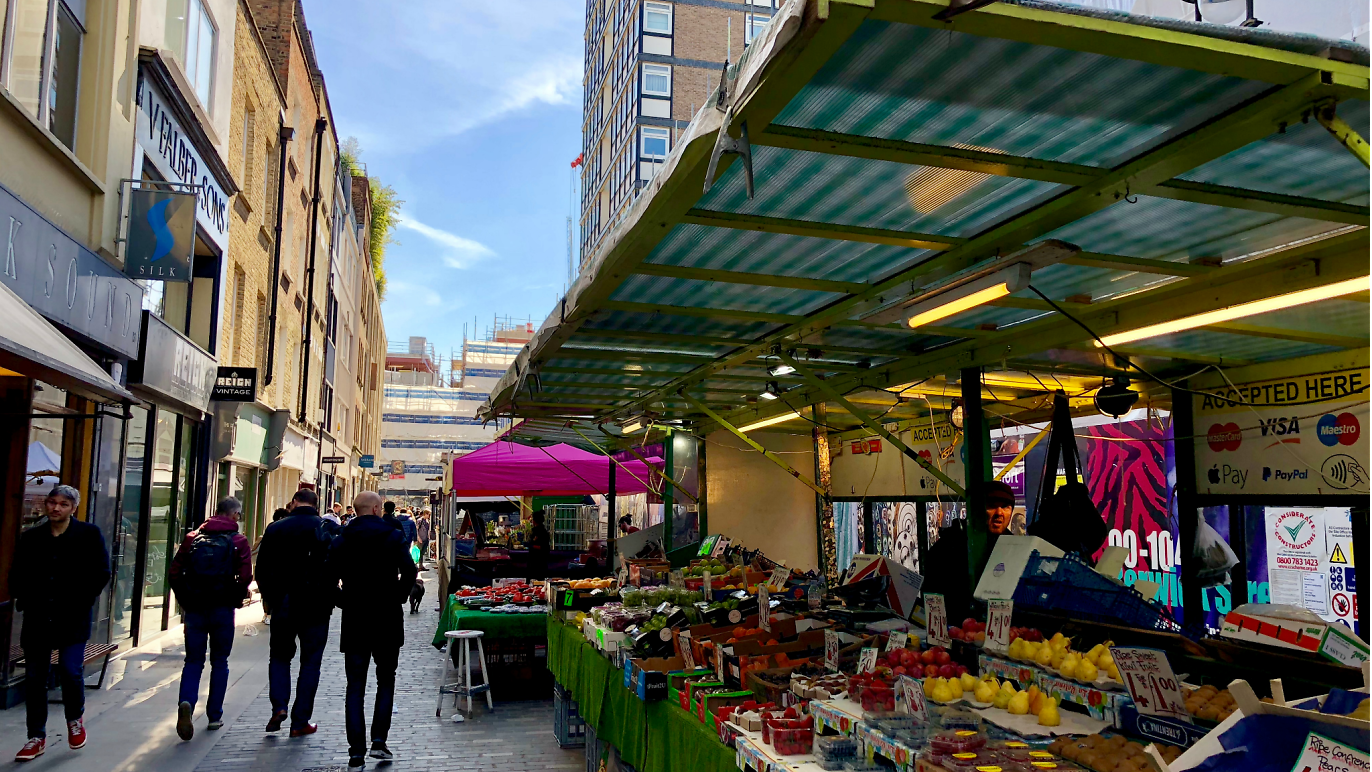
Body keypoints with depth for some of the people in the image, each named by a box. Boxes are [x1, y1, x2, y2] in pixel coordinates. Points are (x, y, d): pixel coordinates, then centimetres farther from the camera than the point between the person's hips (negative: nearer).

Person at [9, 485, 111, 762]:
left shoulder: (89, 535, -1)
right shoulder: (30, 538, 9)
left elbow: (101, 574, -2)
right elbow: (16, 575, 16)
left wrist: (81, 602, -8)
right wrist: (24, 602, 3)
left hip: (73, 620, -3)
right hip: (37, 619, 4)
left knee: (70, 670, -11)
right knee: (34, 677, 6)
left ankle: (75, 720, 18)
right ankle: (37, 738, 19)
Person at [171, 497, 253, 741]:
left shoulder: (193, 537, 6)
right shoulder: (238, 541, -4)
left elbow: (174, 572, 3)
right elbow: (244, 576, -14)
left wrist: (185, 600, 11)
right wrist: (236, 599, 3)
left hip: (194, 608, 2)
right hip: (222, 609, -2)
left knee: (193, 660, 10)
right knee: (219, 662, 11)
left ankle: (186, 702, -15)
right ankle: (214, 716, 16)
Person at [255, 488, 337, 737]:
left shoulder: (275, 528, 1)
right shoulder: (326, 528, -7)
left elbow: (262, 570, 3)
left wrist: (271, 597, 12)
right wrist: (330, 598, 3)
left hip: (282, 606, 2)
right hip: (315, 607, -1)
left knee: (279, 656, 19)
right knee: (310, 661, 7)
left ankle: (279, 706, 2)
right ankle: (300, 721, 8)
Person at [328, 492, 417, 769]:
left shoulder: (342, 540, 2)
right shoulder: (392, 536, -5)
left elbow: (329, 576, -5)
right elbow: (409, 570, -16)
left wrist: (343, 602, 8)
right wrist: (399, 598, -1)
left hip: (354, 621, 2)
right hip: (387, 620, -1)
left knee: (355, 687, 7)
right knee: (386, 681, 15)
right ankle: (379, 741, 5)